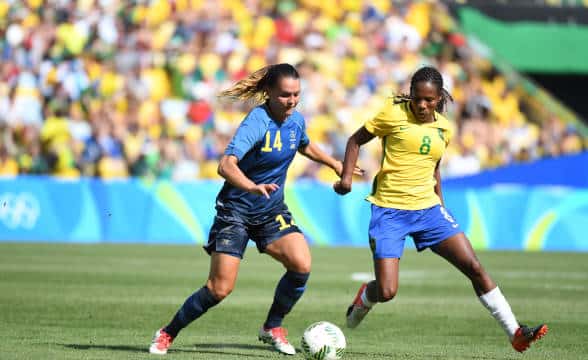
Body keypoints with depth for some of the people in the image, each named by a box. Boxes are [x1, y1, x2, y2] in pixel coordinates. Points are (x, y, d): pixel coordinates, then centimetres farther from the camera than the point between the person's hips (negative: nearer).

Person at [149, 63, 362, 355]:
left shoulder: (296, 120, -1)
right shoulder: (257, 122, -24)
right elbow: (226, 165, -38)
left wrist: (334, 163, 32)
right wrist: (252, 187, -53)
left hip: (272, 210, 6)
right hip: (236, 209, -6)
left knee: (301, 265, -17)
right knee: (220, 288, -9)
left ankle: (272, 327, 4)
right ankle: (167, 334, 12)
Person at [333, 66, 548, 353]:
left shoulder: (443, 128, 10)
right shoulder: (393, 114, -6)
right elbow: (356, 140, 4)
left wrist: (441, 208, 23)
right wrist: (346, 177, -8)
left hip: (428, 209, 4)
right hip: (389, 211, -4)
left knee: (474, 267, -6)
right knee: (386, 292, -12)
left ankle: (515, 333, -1)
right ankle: (364, 299, 26)